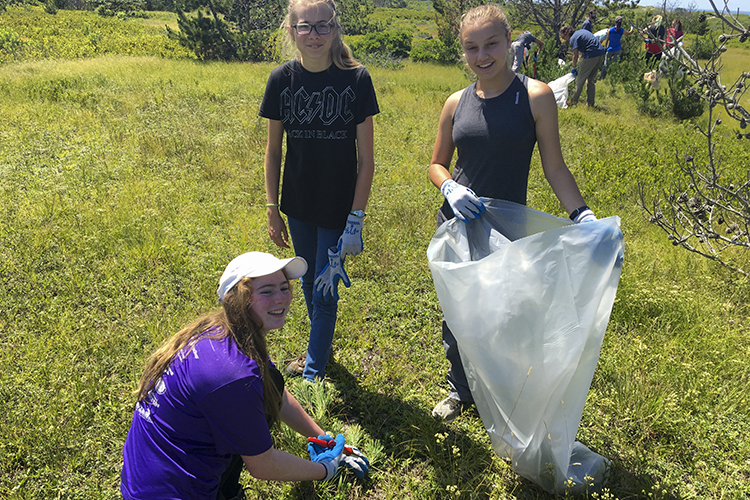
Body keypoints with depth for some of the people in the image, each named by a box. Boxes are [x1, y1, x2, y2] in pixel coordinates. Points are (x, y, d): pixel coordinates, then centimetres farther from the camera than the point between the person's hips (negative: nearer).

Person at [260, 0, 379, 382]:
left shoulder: (356, 79, -12)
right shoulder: (282, 79, -4)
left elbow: (366, 158, -10)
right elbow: (273, 150, 3)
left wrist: (357, 216, -13)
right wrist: (272, 210, 2)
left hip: (338, 206, -3)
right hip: (298, 206, 4)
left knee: (325, 290, 3)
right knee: (308, 282, 20)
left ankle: (313, 373, 21)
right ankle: (319, 347, 44)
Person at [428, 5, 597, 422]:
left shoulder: (536, 96, -8)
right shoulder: (457, 103, 2)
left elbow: (554, 167, -6)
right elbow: (437, 164, 11)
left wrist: (584, 216, -17)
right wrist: (450, 188, -10)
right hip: (456, 224, 4)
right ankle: (461, 391, 39)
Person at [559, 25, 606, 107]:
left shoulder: (573, 38, -5)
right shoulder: (581, 31, 21)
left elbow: (575, 55, -9)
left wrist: (574, 68, 1)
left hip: (591, 55, -9)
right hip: (601, 53, 9)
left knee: (581, 78, 3)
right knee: (591, 80, 14)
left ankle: (574, 100, 8)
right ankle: (591, 103, 16)